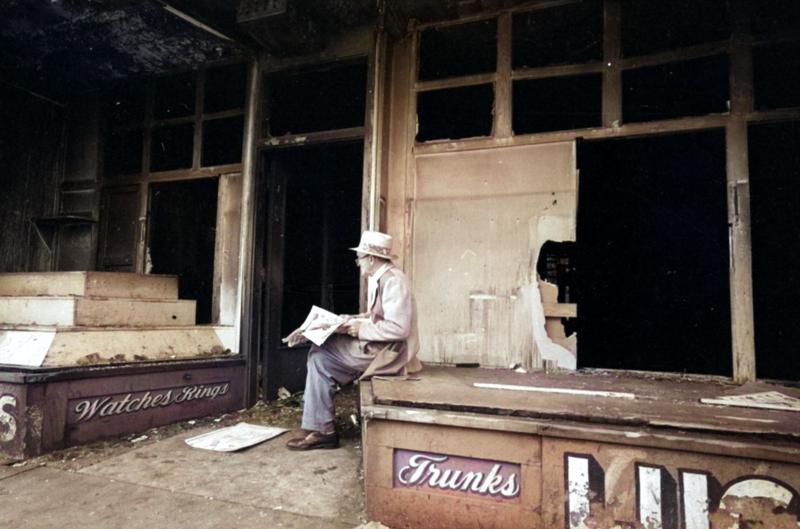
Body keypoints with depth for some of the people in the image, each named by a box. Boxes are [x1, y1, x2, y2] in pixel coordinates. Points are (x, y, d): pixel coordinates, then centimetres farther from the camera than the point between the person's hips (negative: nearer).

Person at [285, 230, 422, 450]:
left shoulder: (393, 280, -18)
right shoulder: (378, 278, 13)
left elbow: (398, 328, -25)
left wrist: (361, 329, -16)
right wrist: (353, 320, 7)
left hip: (387, 353, -10)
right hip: (377, 345, 10)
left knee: (321, 356, -10)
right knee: (320, 352, 4)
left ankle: (322, 430, 0)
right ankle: (318, 428, 6)